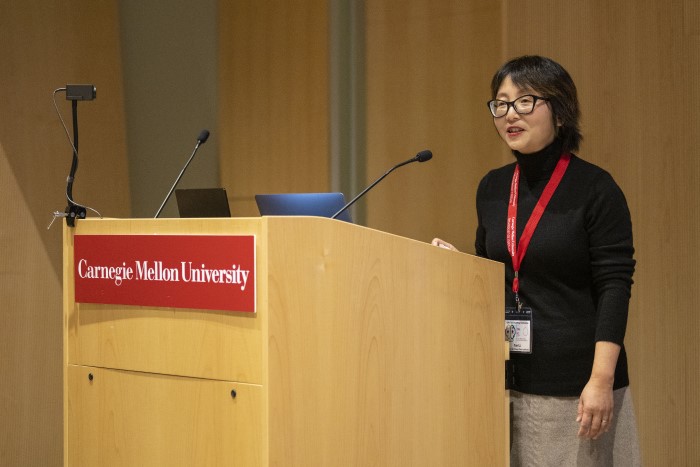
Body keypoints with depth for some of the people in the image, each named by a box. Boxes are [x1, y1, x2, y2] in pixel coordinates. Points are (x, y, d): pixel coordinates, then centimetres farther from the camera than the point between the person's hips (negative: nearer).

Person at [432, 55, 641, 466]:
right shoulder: (492, 188, 9)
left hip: (575, 384, -5)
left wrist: (602, 380, -19)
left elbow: (614, 287, -11)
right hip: (508, 378, 5)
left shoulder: (594, 188, -7)